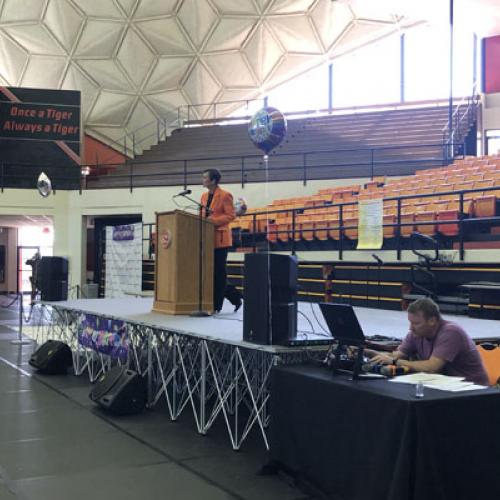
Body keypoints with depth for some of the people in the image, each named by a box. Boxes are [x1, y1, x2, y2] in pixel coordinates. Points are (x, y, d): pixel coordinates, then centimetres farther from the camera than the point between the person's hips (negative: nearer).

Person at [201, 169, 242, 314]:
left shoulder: (225, 195, -8)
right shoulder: (204, 196, 15)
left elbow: (231, 215, -12)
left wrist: (213, 221, -19)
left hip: (220, 238, -8)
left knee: (218, 272, -3)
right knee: (211, 272, 8)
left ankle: (216, 305, 4)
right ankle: (235, 297, 21)